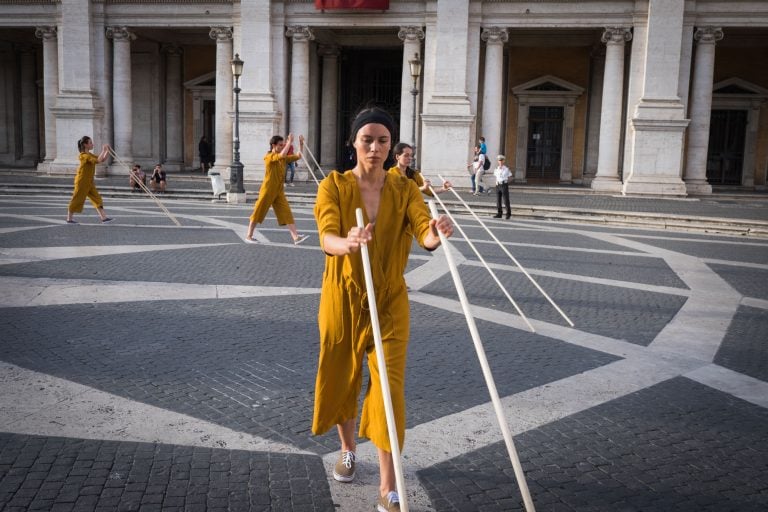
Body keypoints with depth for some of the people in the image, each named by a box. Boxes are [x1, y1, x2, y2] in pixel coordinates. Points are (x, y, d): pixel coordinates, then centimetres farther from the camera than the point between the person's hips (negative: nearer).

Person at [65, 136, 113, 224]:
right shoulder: (84, 155, -18)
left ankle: (104, 218, 0)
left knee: (97, 199, 2)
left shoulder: (90, 155, 11)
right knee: (77, 199, 2)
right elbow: (98, 160, -31)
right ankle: (69, 219, 14)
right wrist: (103, 150, -23)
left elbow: (103, 159, 12)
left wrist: (107, 150, -1)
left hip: (89, 182, 9)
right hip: (82, 181, -9)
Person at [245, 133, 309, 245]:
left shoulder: (283, 158, 10)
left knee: (287, 213, -3)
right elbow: (281, 155, -31)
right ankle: (248, 236, 15)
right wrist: (289, 142, -25)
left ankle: (296, 237, -8)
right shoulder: (268, 156, -11)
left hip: (279, 191, 6)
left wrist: (301, 143, -1)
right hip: (268, 190, -6)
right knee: (258, 212, 3)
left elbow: (298, 156, 12)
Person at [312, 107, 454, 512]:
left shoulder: (405, 189, -4)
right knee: (341, 377, 14)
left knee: (389, 386, -4)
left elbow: (423, 231, -21)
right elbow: (327, 238, -26)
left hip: (389, 301, 0)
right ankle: (347, 450, 42)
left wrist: (437, 233, -46)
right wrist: (347, 243, -49)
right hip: (343, 297, 0)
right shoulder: (333, 185, -9)